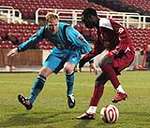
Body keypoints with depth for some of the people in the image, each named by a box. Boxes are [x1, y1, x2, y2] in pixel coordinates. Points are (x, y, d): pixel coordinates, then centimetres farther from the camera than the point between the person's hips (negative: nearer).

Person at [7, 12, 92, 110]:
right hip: (59, 51, 5)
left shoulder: (67, 30, -34)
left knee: (68, 67, -35)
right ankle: (30, 101, 1)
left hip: (74, 51, -5)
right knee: (43, 72, -4)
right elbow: (33, 40, 2)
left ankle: (70, 94, -10)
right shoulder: (44, 30, -18)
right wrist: (18, 49, 6)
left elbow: (83, 43, -29)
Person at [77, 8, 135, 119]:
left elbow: (124, 34, -21)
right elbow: (97, 49, 29)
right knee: (99, 81, 5)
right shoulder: (99, 29, 18)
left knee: (103, 63, -31)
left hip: (126, 53, -10)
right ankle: (91, 112, 8)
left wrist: (116, 50, -26)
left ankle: (121, 92, -22)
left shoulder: (106, 23, -12)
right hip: (117, 56, 10)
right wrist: (85, 59, 26)